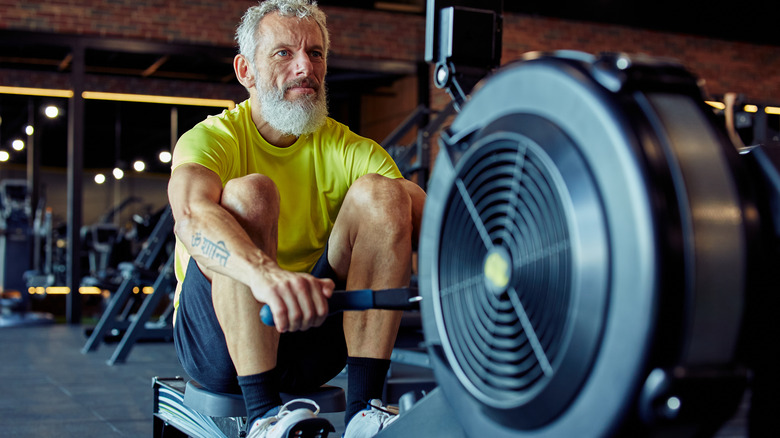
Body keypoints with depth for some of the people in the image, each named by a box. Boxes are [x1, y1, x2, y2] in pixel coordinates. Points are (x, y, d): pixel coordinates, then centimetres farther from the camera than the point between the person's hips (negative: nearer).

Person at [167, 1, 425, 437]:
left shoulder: (348, 151, 2)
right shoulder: (210, 139, -8)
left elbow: (425, 215, -14)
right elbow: (192, 216, -33)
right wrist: (266, 274, -54)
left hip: (312, 344, 3)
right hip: (221, 343, -3)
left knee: (380, 192, -16)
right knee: (250, 192, -27)